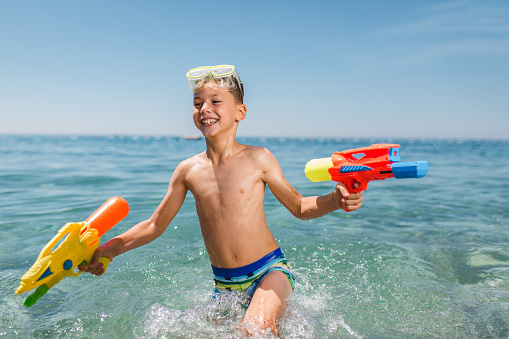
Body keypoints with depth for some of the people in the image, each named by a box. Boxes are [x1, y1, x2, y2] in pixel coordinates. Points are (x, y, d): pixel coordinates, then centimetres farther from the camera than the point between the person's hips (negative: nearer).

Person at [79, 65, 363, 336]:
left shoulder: (258, 159, -8)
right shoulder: (188, 170, 0)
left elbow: (300, 207, 1)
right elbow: (155, 225, 9)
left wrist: (335, 200, -18)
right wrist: (109, 249, -1)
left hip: (270, 270, -4)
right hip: (223, 284, 5)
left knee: (257, 328, -30)